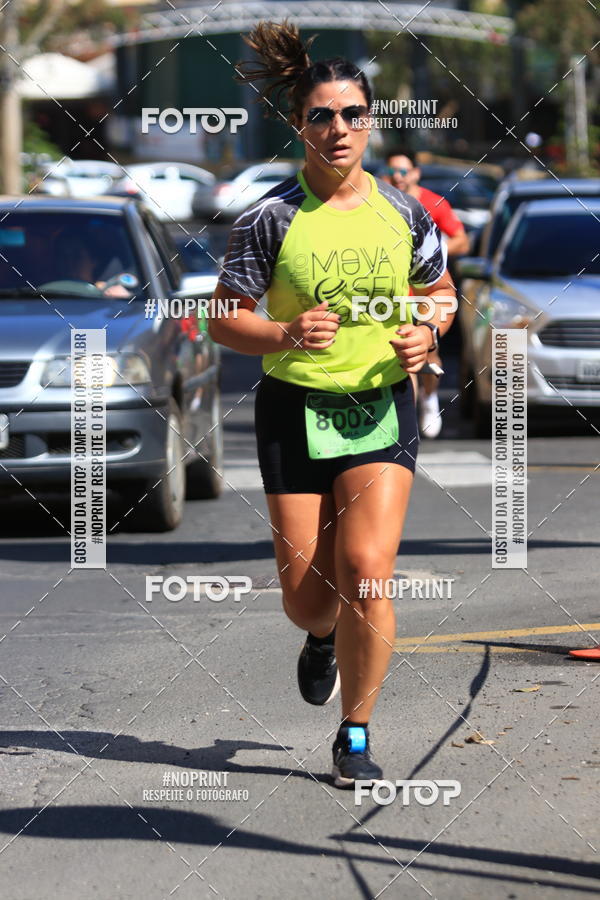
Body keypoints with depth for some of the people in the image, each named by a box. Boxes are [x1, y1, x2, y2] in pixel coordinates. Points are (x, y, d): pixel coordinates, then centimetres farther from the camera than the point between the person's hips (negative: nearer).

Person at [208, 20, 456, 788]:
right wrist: (288, 334, -23)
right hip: (296, 409, -1)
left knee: (366, 572, -14)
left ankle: (356, 733, 2)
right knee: (305, 591, 4)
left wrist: (425, 333, -5)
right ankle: (322, 640, 44)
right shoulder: (270, 218, -8)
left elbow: (440, 292, 16)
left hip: (384, 408, 1)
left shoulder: (401, 212, 1)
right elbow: (224, 320, -4)